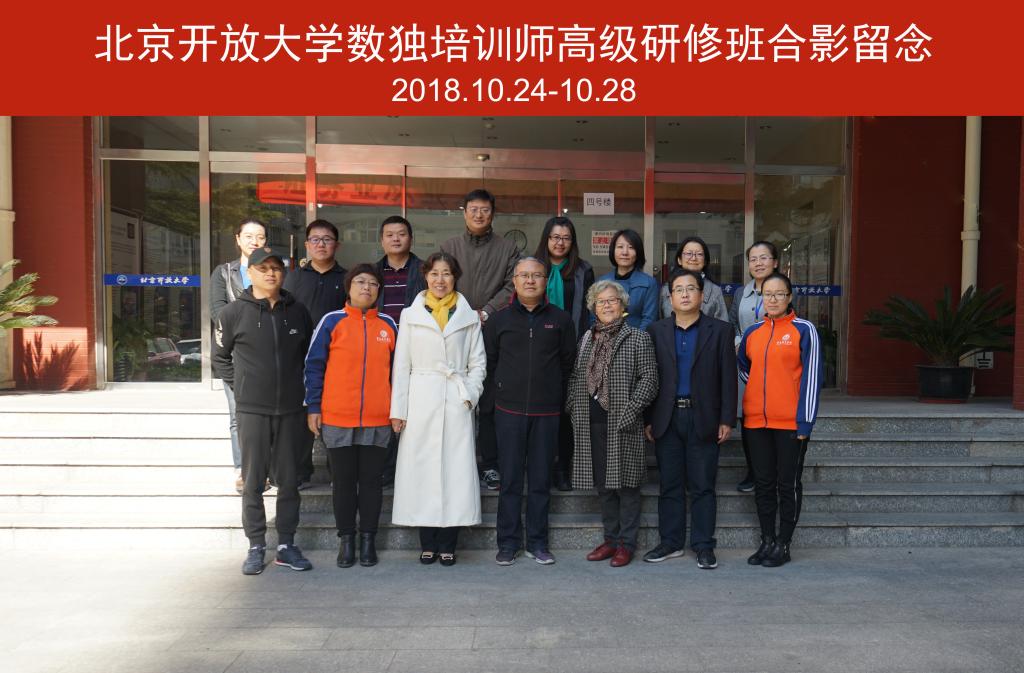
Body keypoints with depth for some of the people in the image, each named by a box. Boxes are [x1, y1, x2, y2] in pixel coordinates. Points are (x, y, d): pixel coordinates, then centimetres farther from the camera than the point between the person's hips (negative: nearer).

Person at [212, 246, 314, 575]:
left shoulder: (298, 312, 5)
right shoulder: (234, 312, -1)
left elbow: (310, 354, 16)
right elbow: (220, 356, 9)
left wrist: (304, 390, 8)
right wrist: (239, 387, 2)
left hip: (291, 409, 2)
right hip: (252, 409, -2)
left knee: (289, 481, 8)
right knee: (253, 481, 5)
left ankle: (286, 545, 18)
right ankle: (256, 547, 16)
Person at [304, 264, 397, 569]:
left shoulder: (388, 325, 7)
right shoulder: (332, 321, 0)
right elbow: (314, 366, 0)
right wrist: (313, 408, -4)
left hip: (378, 420, 2)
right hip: (337, 419, -1)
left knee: (371, 480, 8)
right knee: (343, 481, 8)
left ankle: (368, 539, 20)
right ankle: (346, 540, 21)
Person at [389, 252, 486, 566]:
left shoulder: (469, 316, 9)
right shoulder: (411, 315, 9)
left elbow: (478, 363, 10)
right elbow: (401, 365, 6)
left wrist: (470, 395, -5)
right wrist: (398, 409, 1)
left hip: (456, 404, 0)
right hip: (421, 402, 0)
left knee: (454, 468, -1)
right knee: (421, 469, 1)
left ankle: (448, 545, 9)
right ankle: (428, 544, 12)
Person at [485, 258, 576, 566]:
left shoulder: (561, 320, 5)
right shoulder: (499, 320, 4)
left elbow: (568, 362, 11)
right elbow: (488, 362, 11)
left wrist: (555, 395, 8)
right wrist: (500, 392, 6)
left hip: (547, 412, 1)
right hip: (509, 411, 0)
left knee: (541, 480, 7)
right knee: (510, 479, 3)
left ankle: (537, 542, 18)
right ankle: (508, 543, 14)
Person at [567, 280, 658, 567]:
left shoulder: (638, 338, -1)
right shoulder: (587, 338, 14)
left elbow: (649, 378, -8)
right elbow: (575, 376, 17)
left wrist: (630, 411, -15)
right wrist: (574, 407, 4)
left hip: (622, 425, -5)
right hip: (592, 423, 5)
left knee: (625, 484, 2)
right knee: (603, 484, 13)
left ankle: (626, 543, 14)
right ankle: (611, 539, 25)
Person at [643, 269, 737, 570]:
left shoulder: (720, 330, 3)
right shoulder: (656, 331, 8)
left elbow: (728, 378, 0)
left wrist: (727, 420, -5)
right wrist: (648, 420, 2)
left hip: (703, 420, -2)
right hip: (667, 420, 2)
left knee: (702, 486, 4)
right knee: (669, 485, 9)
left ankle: (703, 545, 14)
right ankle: (671, 542, 20)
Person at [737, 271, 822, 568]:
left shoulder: (803, 330, -5)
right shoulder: (752, 332, 8)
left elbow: (811, 376, -8)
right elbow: (743, 366, 26)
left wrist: (805, 421, -11)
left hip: (790, 421, -4)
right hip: (756, 421, 4)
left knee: (788, 484, 5)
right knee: (763, 483, 10)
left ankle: (783, 544, 15)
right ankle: (767, 541, 21)